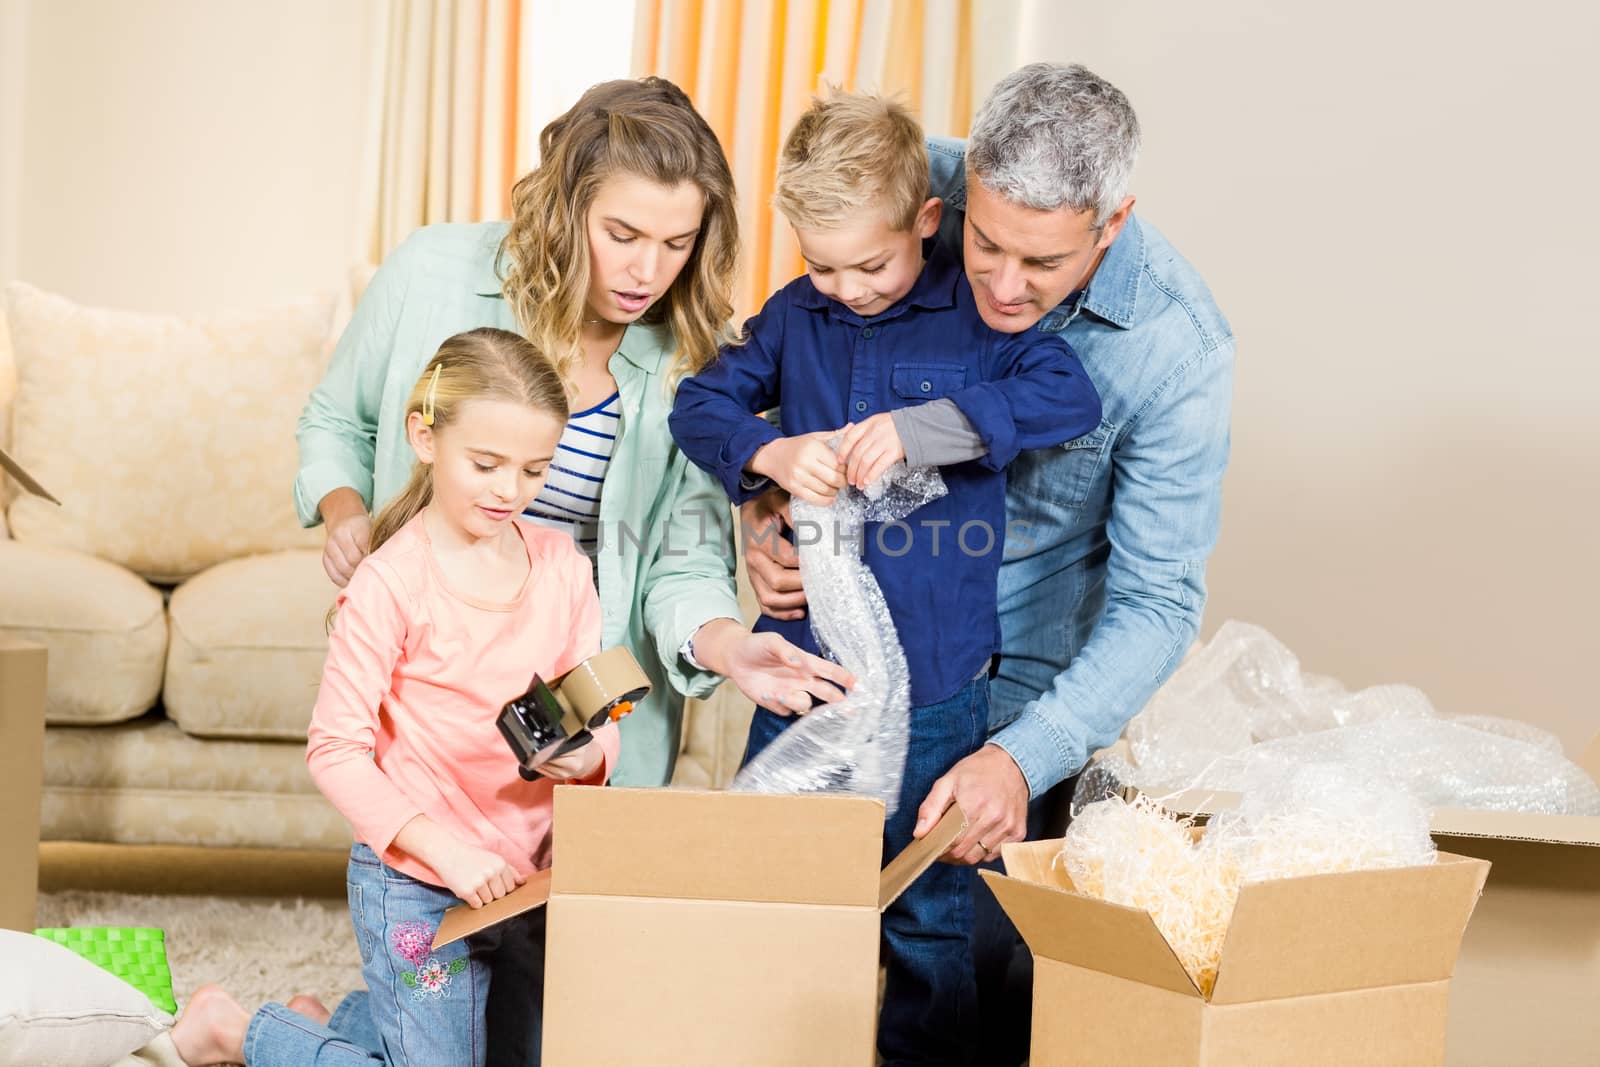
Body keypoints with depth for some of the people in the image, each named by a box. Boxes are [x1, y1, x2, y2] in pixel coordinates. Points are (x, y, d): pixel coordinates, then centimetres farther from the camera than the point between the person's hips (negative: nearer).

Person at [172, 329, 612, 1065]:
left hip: (527, 875, 6)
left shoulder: (561, 564, 1)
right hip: (416, 885, -6)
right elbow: (335, 750, -17)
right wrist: (446, 850, -25)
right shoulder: (390, 583, -17)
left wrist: (586, 755, -18)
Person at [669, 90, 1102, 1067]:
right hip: (801, 665, 4)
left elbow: (1071, 397, -17)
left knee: (930, 914, 7)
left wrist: (921, 425, -26)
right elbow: (700, 403, 7)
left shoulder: (976, 310, -5)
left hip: (935, 683, -3)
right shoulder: (794, 317, 5)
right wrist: (766, 452, -15)